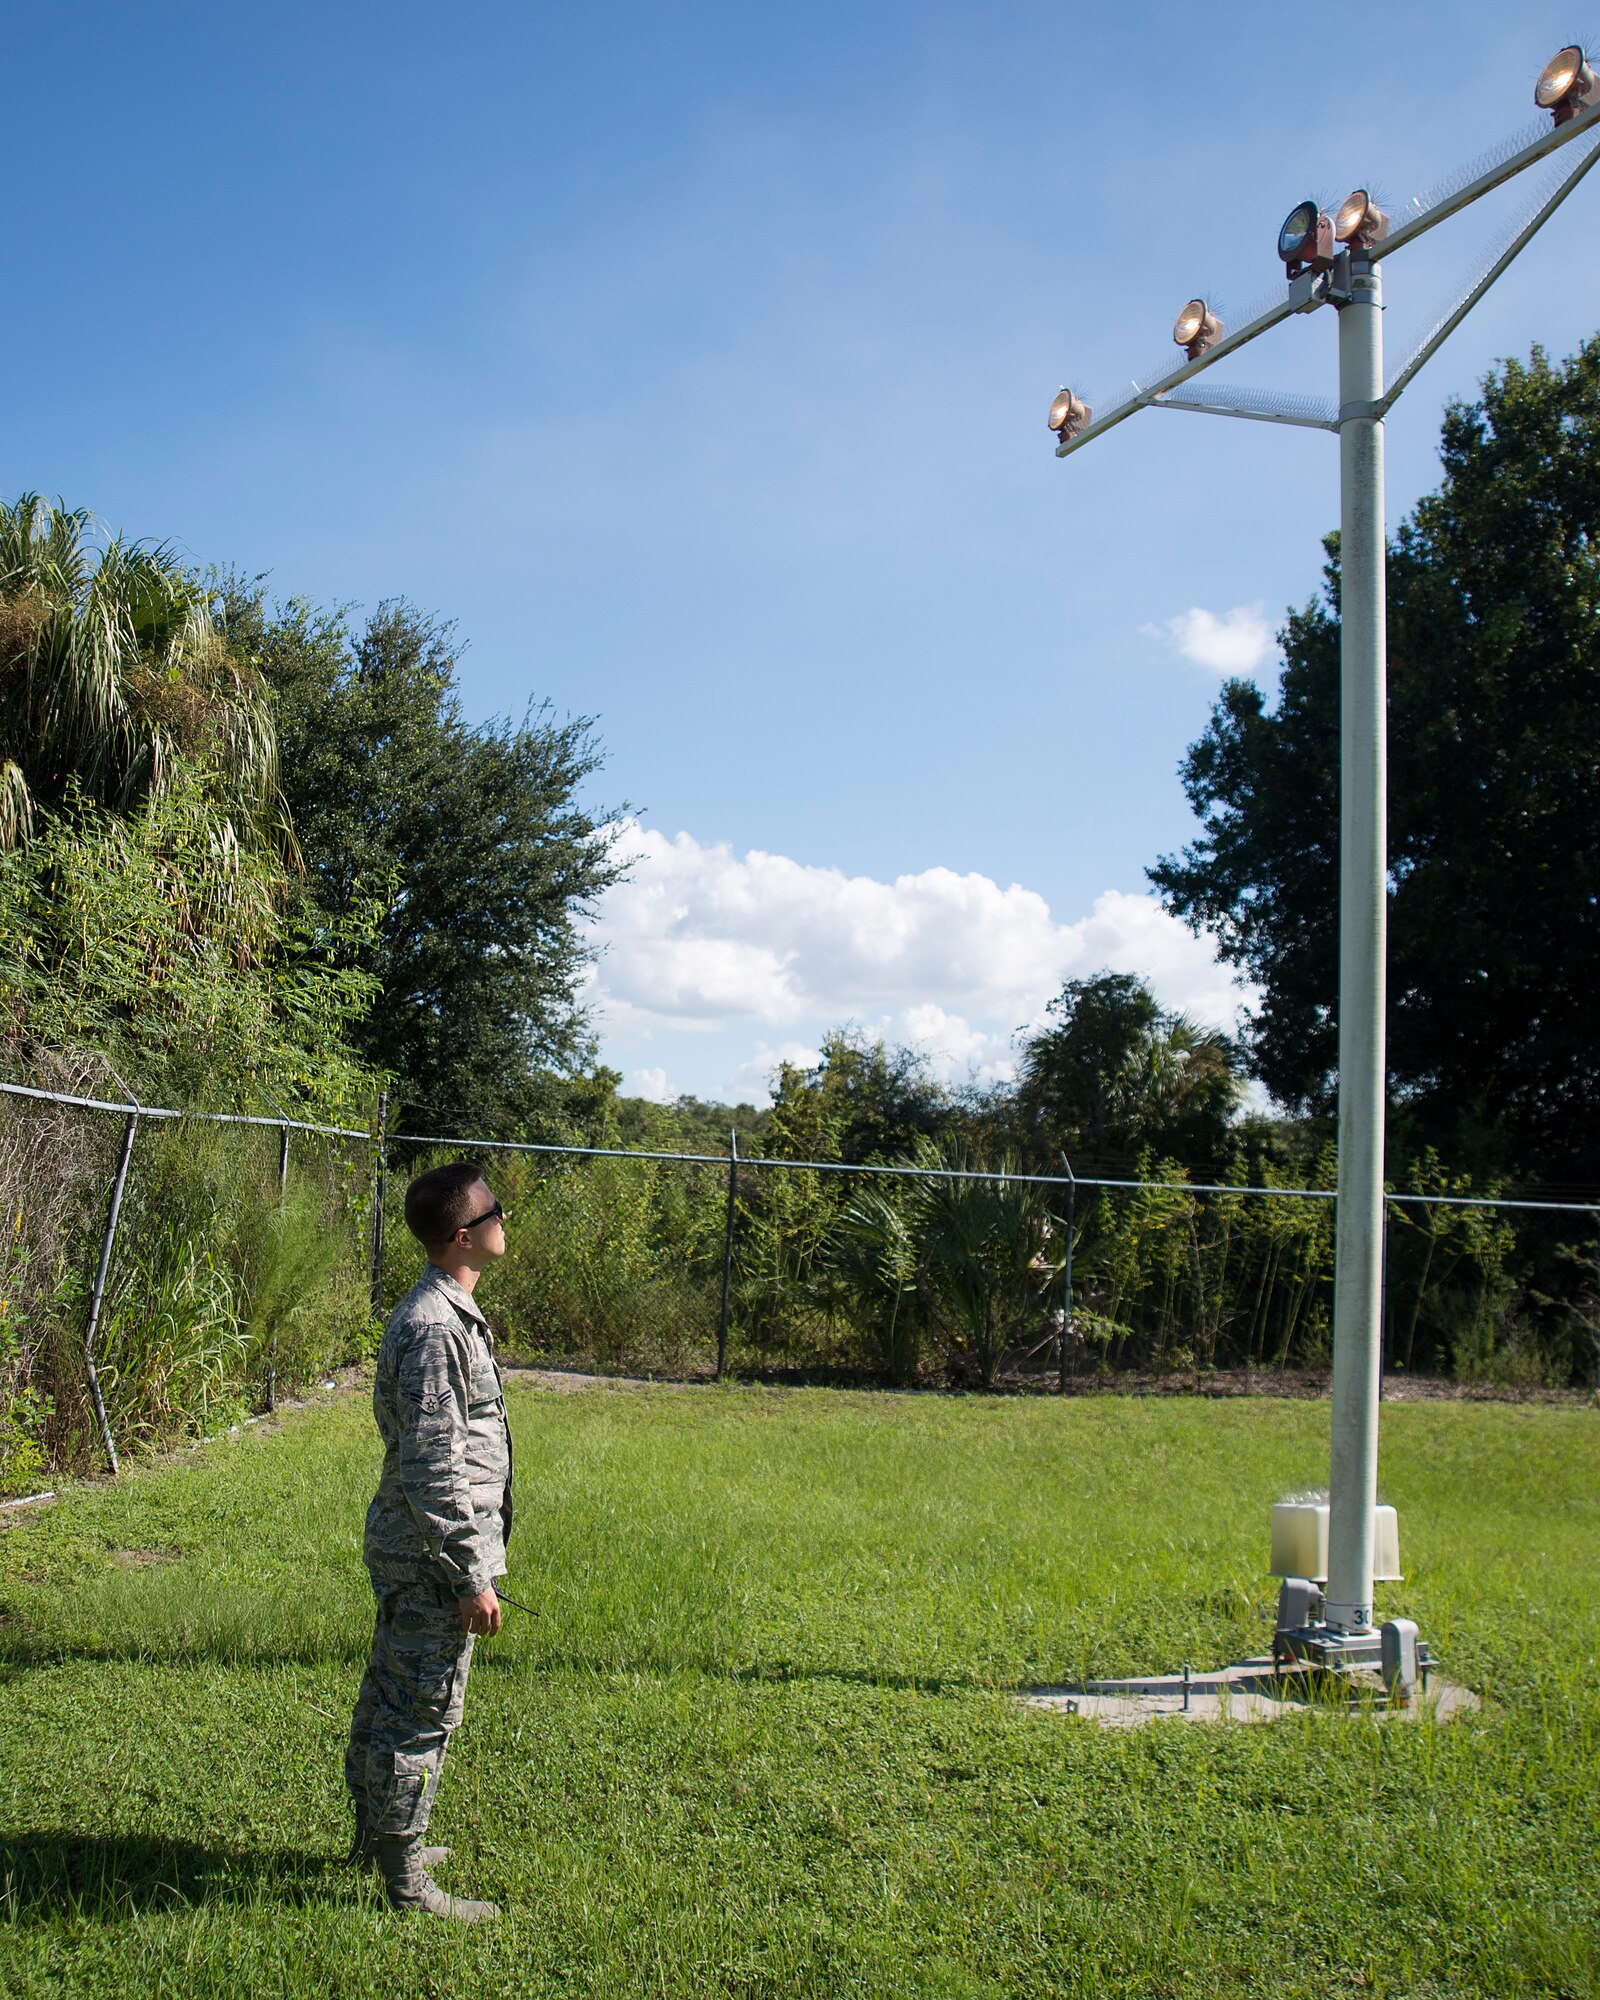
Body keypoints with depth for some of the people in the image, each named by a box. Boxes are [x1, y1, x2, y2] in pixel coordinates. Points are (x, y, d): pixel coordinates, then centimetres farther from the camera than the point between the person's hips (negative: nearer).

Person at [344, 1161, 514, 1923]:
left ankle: (376, 1835, 36)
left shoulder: (443, 1314, 10)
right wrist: (473, 1577, -21)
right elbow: (434, 1470, -25)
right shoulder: (436, 1329, -23)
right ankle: (405, 1879, 13)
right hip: (431, 1559, -10)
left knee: (390, 1697, 21)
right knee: (422, 1712, 1)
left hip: (406, 1552, 10)